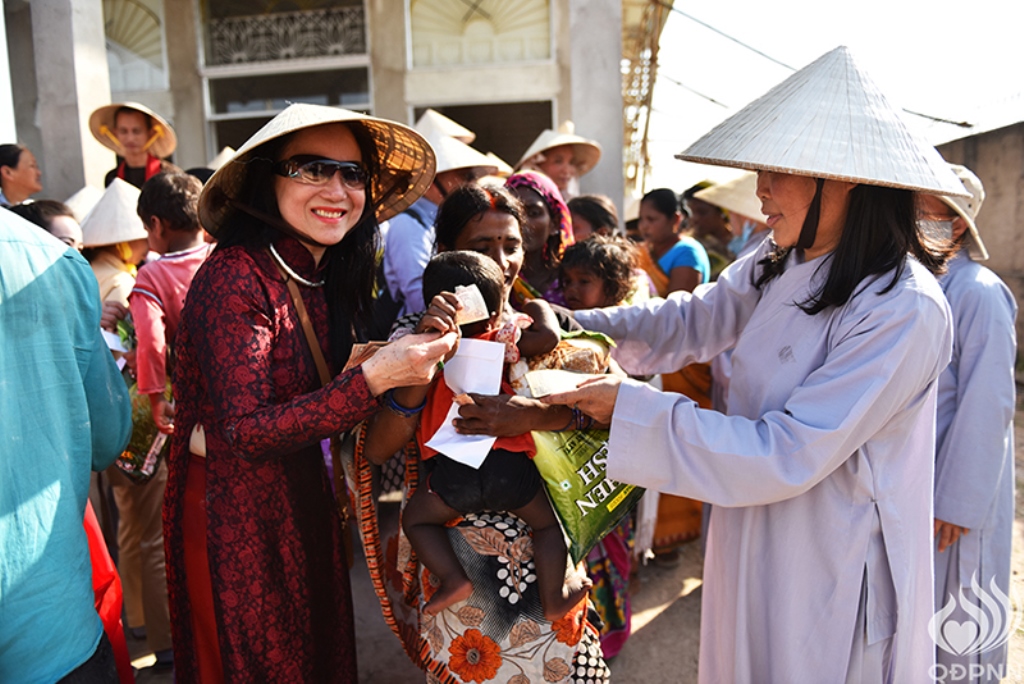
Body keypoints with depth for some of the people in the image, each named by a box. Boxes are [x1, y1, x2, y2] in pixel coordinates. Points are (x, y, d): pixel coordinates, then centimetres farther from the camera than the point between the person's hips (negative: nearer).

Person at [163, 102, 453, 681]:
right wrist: (374, 377, -31)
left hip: (304, 499, 7)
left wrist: (417, 347, -8)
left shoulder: (326, 276, 3)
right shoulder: (235, 277, -21)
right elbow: (244, 431, -25)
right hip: (233, 512, -7)